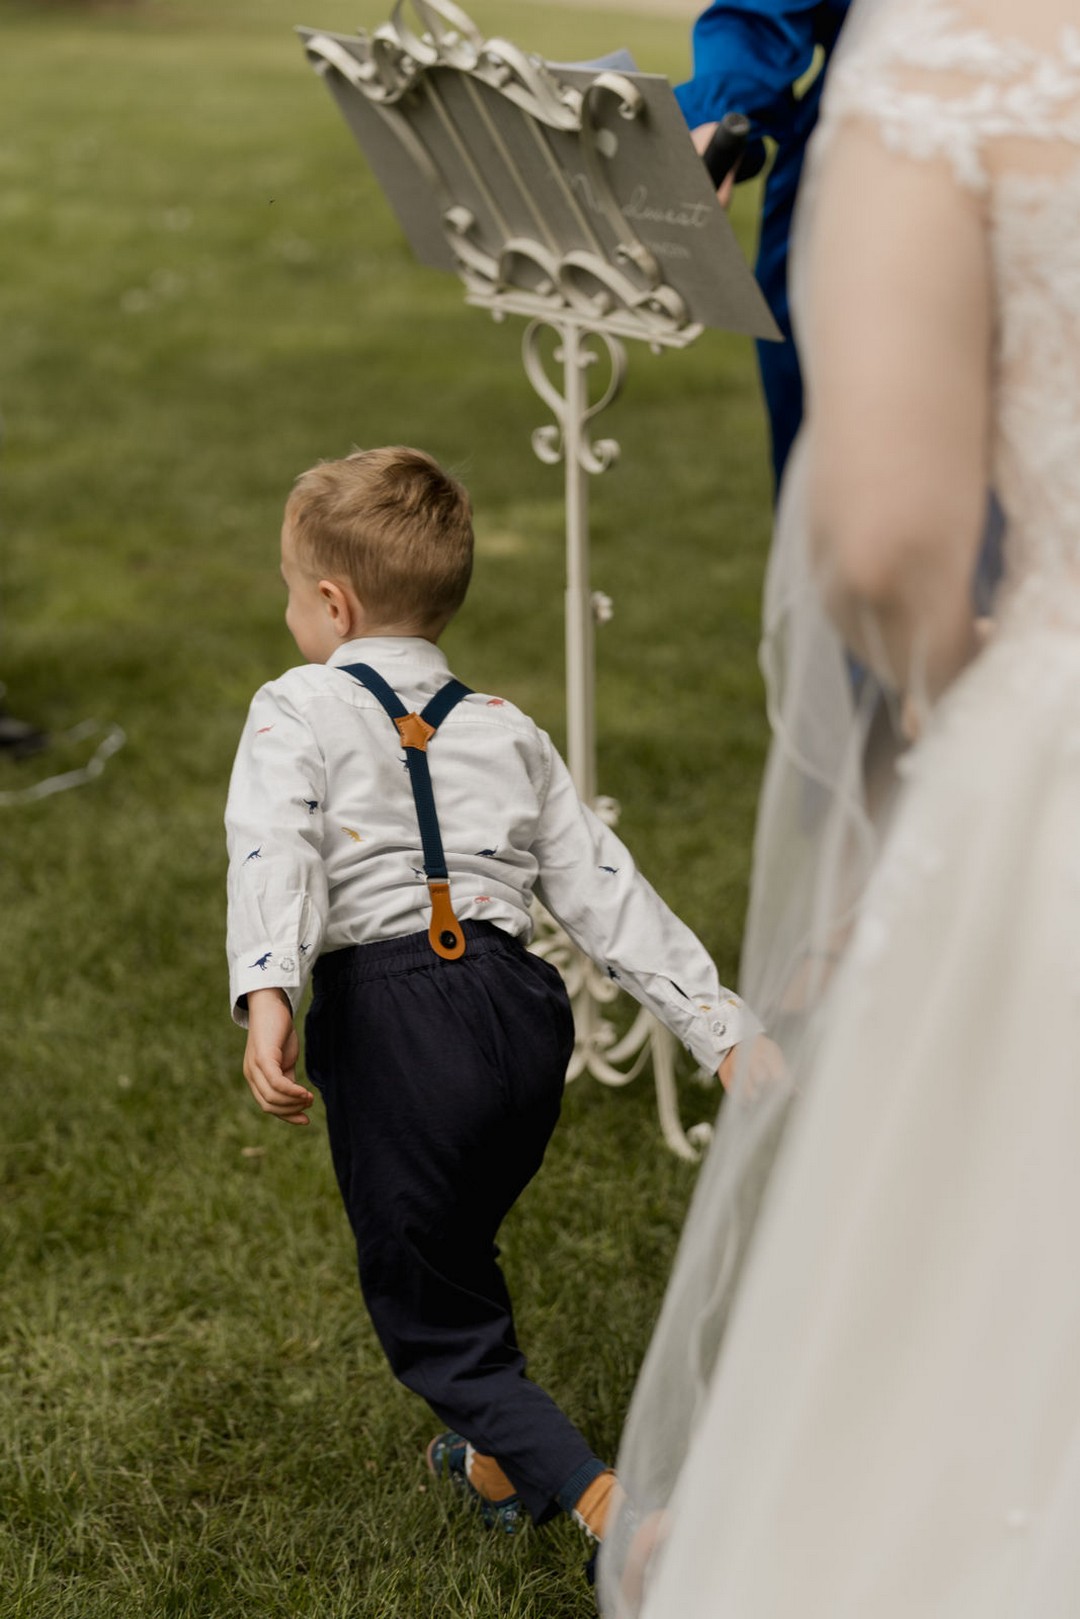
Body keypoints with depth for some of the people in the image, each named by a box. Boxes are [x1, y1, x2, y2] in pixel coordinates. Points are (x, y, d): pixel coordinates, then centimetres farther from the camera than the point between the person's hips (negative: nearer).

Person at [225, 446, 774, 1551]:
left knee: (431, 1320, 6)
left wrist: (264, 995, -31)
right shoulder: (506, 727, 17)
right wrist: (721, 1027, 13)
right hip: (526, 1008, 6)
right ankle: (498, 1455, 48)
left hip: (391, 1016, -6)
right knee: (453, 1245, 32)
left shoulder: (295, 713, 4)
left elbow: (276, 854, -17)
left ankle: (601, 1499, -12)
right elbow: (604, 889, 13)